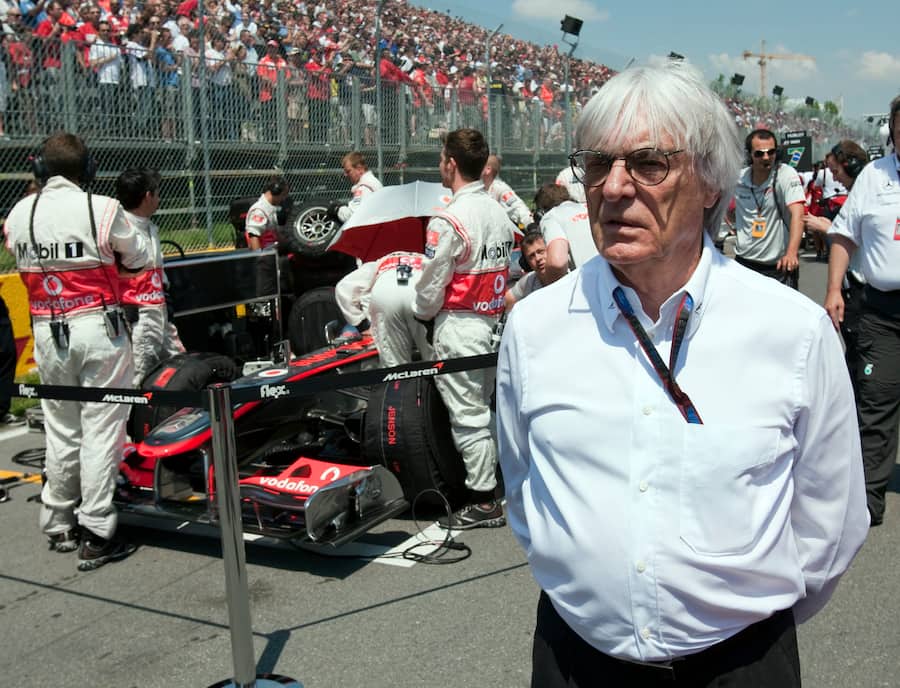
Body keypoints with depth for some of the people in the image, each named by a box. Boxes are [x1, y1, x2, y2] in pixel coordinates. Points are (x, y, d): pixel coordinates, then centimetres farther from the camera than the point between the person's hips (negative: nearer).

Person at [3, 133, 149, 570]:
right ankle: (95, 536, 1)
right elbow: (139, 260, 1)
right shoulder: (101, 209, -10)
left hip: (47, 332, 5)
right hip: (98, 327, -5)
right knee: (101, 429, 0)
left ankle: (58, 526, 28)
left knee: (60, 430, 16)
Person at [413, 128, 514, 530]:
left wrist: (421, 312, 7)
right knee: (484, 409, 17)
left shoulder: (449, 221, -18)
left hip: (458, 328, -8)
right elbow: (504, 270, 12)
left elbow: (431, 287, -13)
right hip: (492, 321, 8)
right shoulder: (499, 213, 8)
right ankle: (493, 483, 27)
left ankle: (483, 502, 7)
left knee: (467, 415, 0)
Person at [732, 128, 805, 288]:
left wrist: (792, 252, -36)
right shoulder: (738, 178, 1)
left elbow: (797, 214, -23)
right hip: (744, 262, 4)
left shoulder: (786, 175, -10)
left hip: (780, 264, -4)